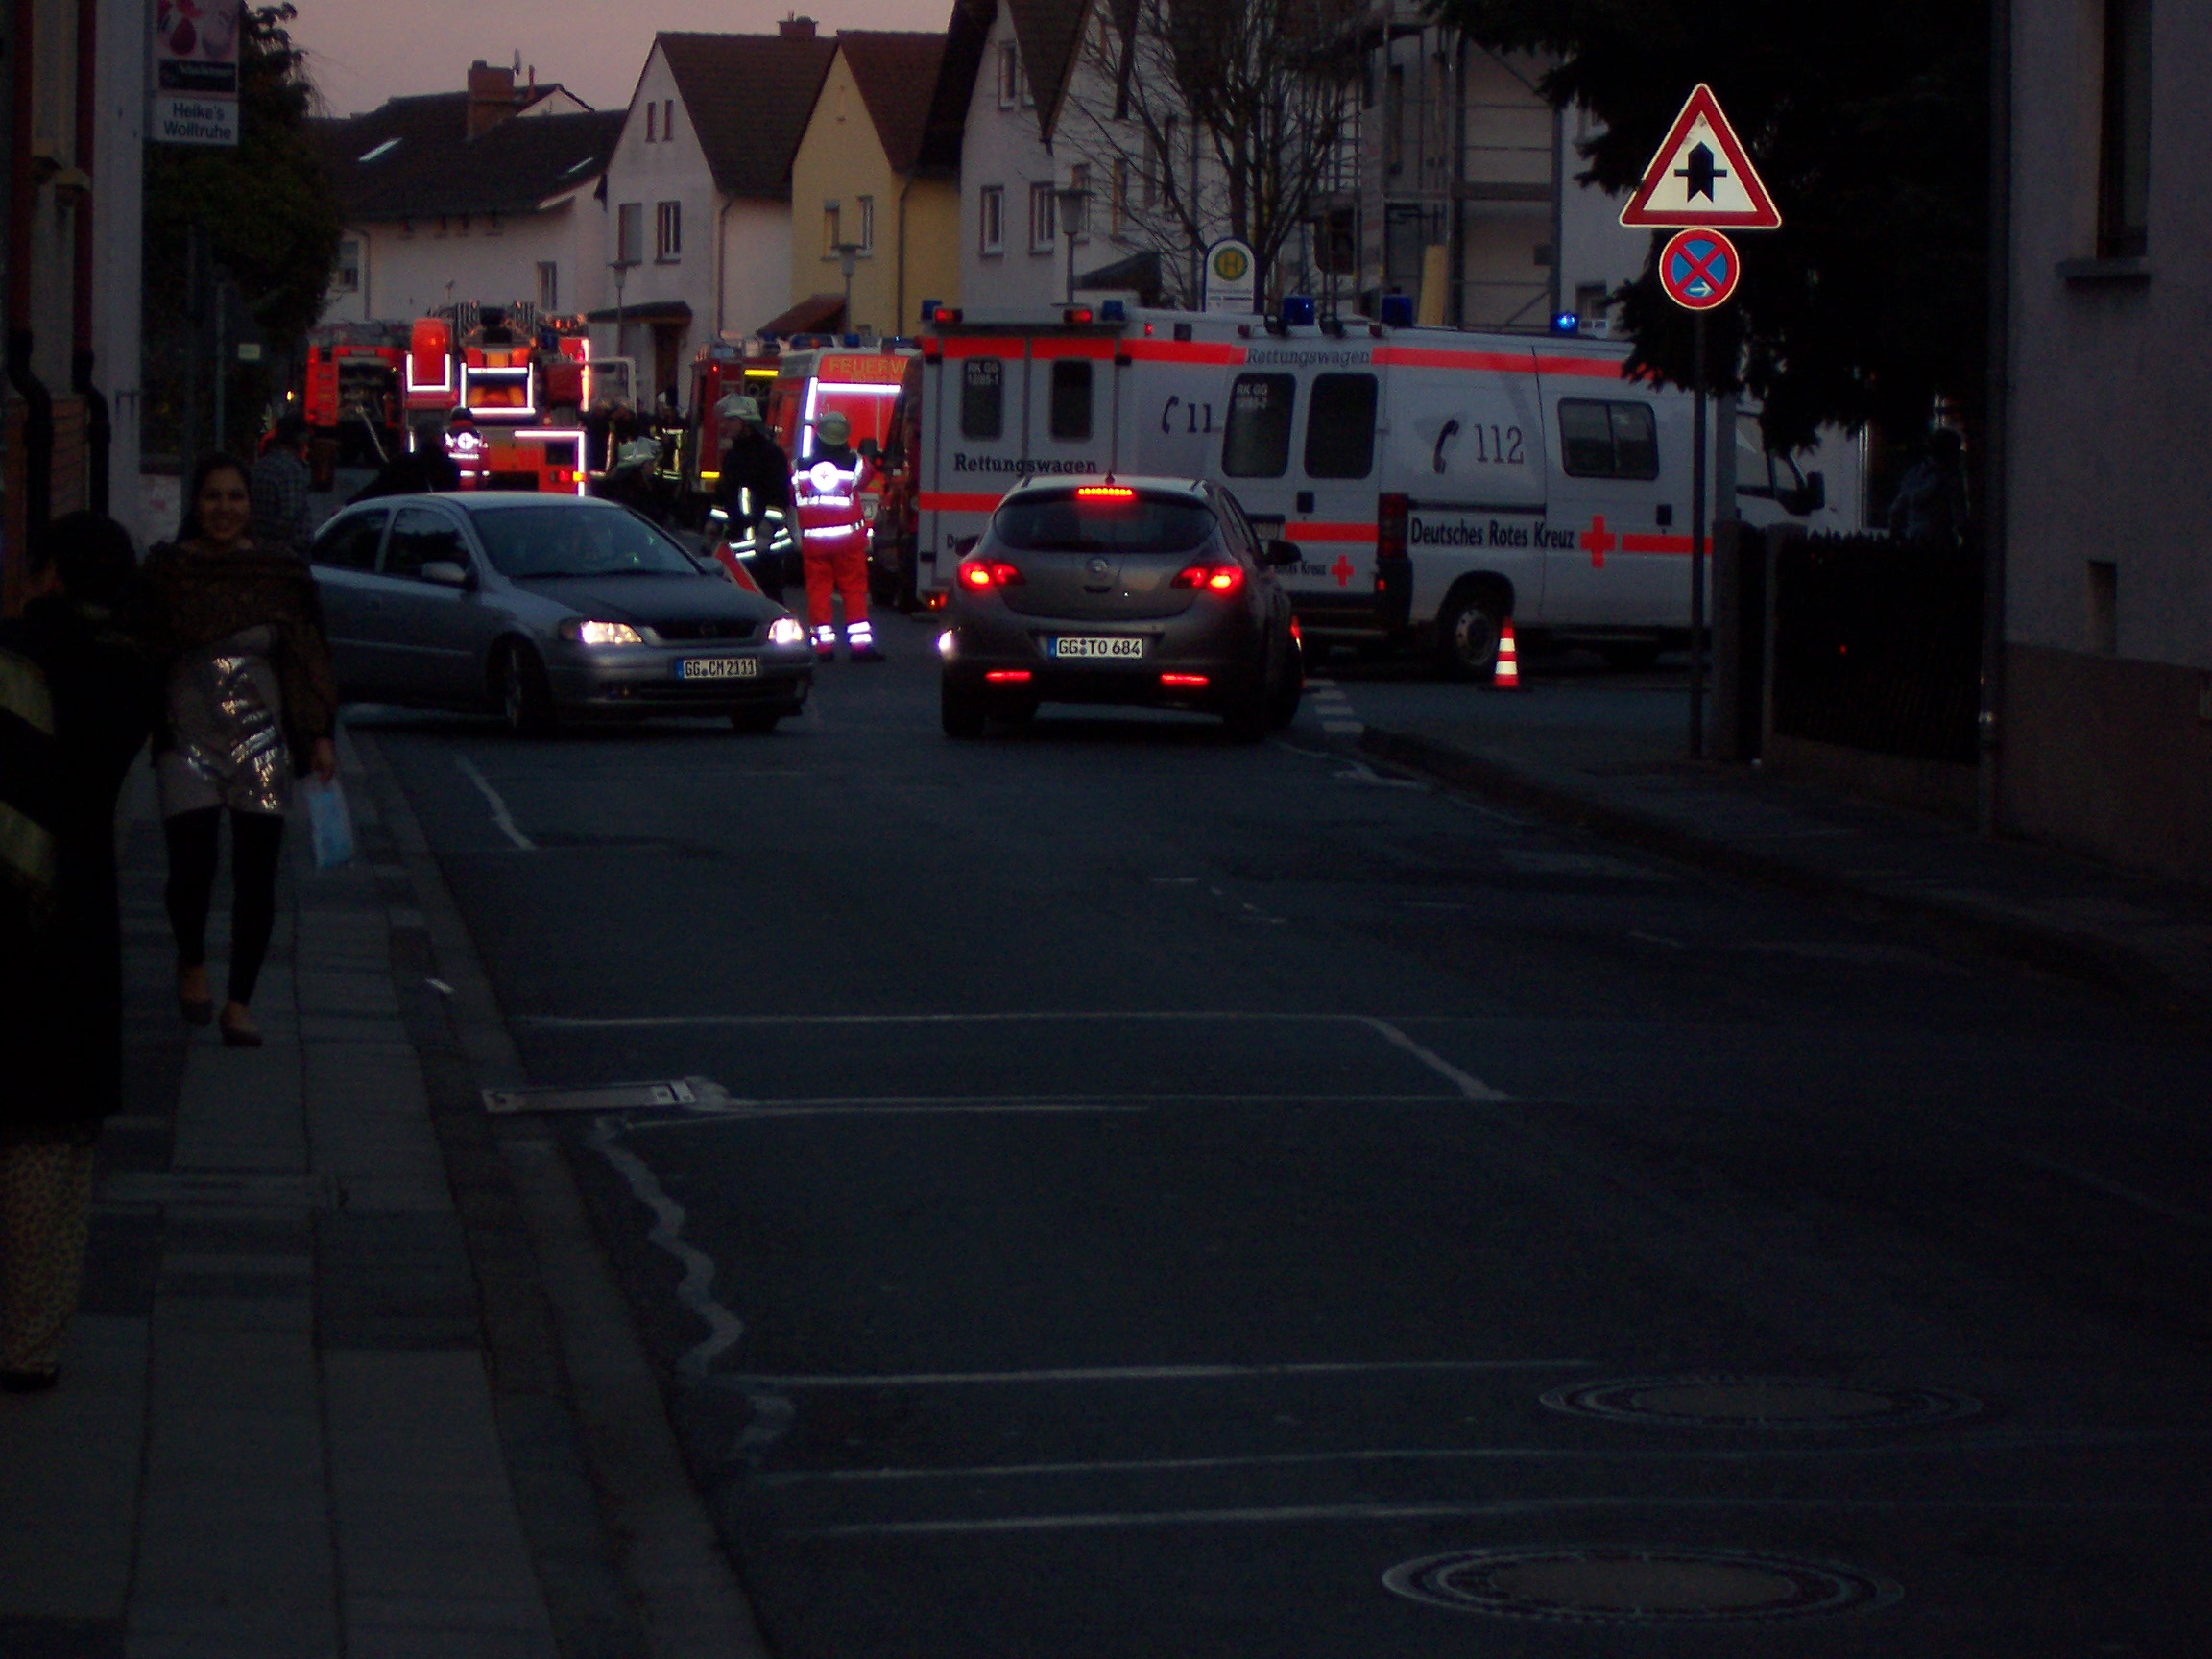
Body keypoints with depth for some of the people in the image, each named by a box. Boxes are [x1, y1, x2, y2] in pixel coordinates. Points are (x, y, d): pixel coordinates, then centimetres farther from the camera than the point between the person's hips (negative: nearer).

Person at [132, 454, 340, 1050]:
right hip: (188, 738, -1)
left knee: (256, 877, 0)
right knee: (192, 864, -9)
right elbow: (142, 658, 4)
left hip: (262, 744, 1)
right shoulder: (166, 571, 2)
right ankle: (192, 963, 21)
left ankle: (240, 1001, 11)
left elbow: (308, 659, 7)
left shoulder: (280, 575, 5)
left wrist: (320, 737, 2)